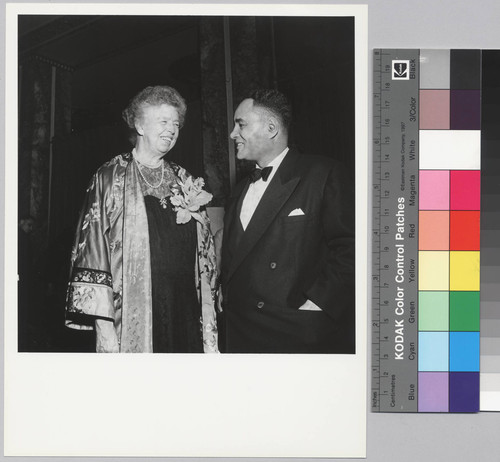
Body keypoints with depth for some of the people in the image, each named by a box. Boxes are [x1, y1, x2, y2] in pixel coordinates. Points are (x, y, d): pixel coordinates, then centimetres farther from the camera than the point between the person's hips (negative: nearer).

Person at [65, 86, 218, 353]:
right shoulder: (109, 180, -1)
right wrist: (103, 326, -14)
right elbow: (93, 250, -6)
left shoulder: (185, 183, 13)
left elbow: (204, 255, 15)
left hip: (186, 319, 4)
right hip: (133, 318, -4)